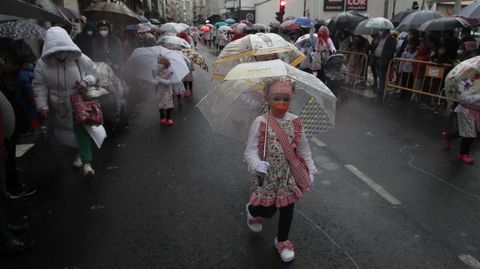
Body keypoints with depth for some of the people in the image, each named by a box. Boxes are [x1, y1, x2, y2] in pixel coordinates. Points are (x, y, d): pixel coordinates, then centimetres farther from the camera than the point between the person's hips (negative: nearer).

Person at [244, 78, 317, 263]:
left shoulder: (295, 122, -5)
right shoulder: (260, 122, -17)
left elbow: (303, 148, 5)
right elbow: (250, 151, -17)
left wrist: (310, 170, 4)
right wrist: (257, 165, -36)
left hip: (290, 175, 3)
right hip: (269, 176, -3)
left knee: (287, 210, 13)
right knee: (268, 210, 9)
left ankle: (282, 241, 38)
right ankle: (252, 210, 47)